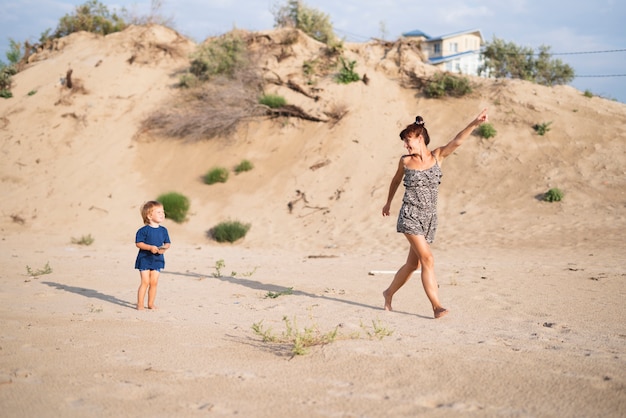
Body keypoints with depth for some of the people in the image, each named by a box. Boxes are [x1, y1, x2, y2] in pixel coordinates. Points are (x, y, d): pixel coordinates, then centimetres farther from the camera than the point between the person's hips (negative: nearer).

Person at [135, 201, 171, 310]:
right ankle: (140, 304, 2)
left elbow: (167, 243, 10)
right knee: (145, 282, -6)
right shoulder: (144, 230, -11)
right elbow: (138, 243, -13)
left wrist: (164, 248, -12)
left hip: (157, 260, 5)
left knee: (154, 282, 6)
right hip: (145, 259, -4)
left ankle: (151, 303, 17)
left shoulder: (163, 230, 4)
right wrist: (150, 247, -24)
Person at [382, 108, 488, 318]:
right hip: (410, 216, -3)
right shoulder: (405, 161, 1)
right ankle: (437, 306, -17)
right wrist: (388, 202, 32)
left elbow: (457, 141, -16)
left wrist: (475, 123, -30)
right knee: (427, 259, -16)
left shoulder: (437, 156, 0)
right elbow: (396, 181, 20)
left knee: (413, 264, 12)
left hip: (430, 218, 3)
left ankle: (389, 293, 34)